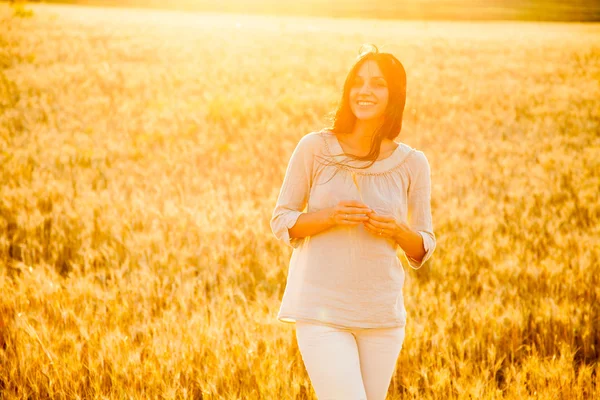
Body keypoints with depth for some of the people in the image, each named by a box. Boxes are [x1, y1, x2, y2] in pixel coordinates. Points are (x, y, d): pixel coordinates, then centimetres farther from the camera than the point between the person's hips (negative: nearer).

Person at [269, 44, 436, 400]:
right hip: (321, 311, -3)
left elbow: (423, 249, 9)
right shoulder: (315, 147, -3)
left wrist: (398, 231, -12)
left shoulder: (412, 164, 3)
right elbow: (281, 222, 2)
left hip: (383, 314, 3)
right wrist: (329, 216, -16)